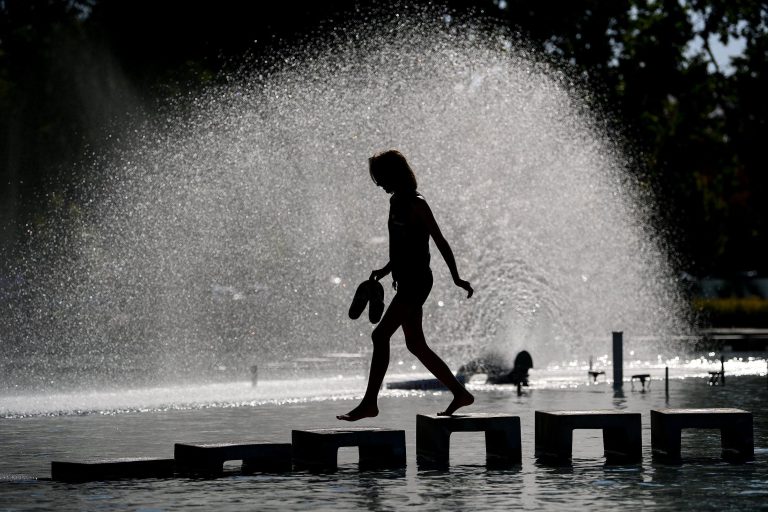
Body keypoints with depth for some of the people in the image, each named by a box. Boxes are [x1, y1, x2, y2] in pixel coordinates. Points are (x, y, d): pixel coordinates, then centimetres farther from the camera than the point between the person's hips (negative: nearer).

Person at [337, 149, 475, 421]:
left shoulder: (417, 205, -13)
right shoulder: (397, 203, 14)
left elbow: (441, 242, -12)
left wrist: (456, 278, -11)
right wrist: (386, 269, 18)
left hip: (416, 283, -10)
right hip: (407, 282, 10)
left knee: (381, 335, -12)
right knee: (415, 344, 11)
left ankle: (369, 403, -10)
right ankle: (460, 393, 18)